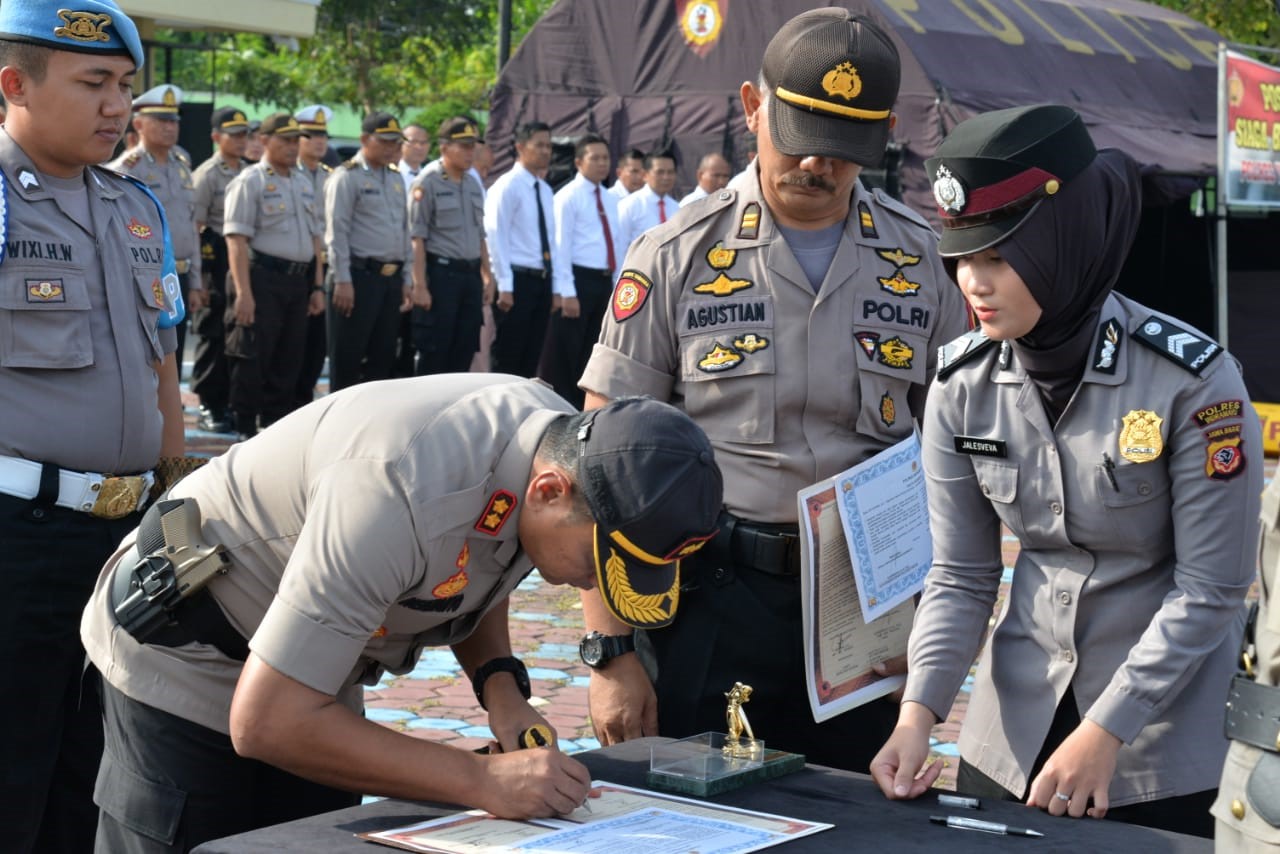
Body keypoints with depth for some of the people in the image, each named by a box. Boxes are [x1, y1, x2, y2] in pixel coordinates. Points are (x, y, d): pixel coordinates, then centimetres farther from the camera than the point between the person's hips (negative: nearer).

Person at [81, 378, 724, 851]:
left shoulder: (563, 437, -13)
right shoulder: (400, 490, -38)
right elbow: (266, 722, -35)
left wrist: (500, 687, -10)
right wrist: (482, 781, -33)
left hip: (313, 675, 7)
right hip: (185, 666, -7)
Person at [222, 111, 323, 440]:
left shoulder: (304, 182, 17)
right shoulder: (250, 182, -6)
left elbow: (314, 237, 21)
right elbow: (237, 239, -13)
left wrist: (317, 286, 15)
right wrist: (243, 292, -20)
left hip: (298, 281, 7)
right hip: (264, 277, -7)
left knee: (289, 359, 11)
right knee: (253, 358, -4)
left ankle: (276, 424, 21)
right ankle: (245, 429, 4)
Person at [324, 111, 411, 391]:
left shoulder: (395, 178, 16)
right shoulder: (346, 177, -6)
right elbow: (337, 232, -11)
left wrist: (406, 279, 15)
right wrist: (342, 281, -16)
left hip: (392, 278, 7)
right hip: (359, 276, -7)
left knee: (383, 357, 10)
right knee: (348, 358, -1)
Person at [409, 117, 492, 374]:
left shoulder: (474, 185, 14)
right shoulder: (427, 185, -8)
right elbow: (417, 239, -12)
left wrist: (487, 276, 16)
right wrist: (420, 286, -17)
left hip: (471, 274, 7)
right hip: (441, 273, -7)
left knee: (464, 353, 9)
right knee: (434, 355, -3)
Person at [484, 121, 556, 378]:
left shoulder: (546, 191, 15)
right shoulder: (507, 186, -9)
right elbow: (495, 237, -14)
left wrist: (554, 284, 12)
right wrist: (505, 286, -19)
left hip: (542, 279, 7)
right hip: (518, 279, -7)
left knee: (531, 357, 10)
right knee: (507, 358, -3)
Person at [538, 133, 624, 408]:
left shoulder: (610, 201, 15)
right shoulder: (568, 196, -6)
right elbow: (561, 245, -11)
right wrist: (567, 292, -17)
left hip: (605, 282, 7)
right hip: (579, 279, -7)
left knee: (592, 352, 11)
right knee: (564, 353, -3)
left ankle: (581, 410, 18)